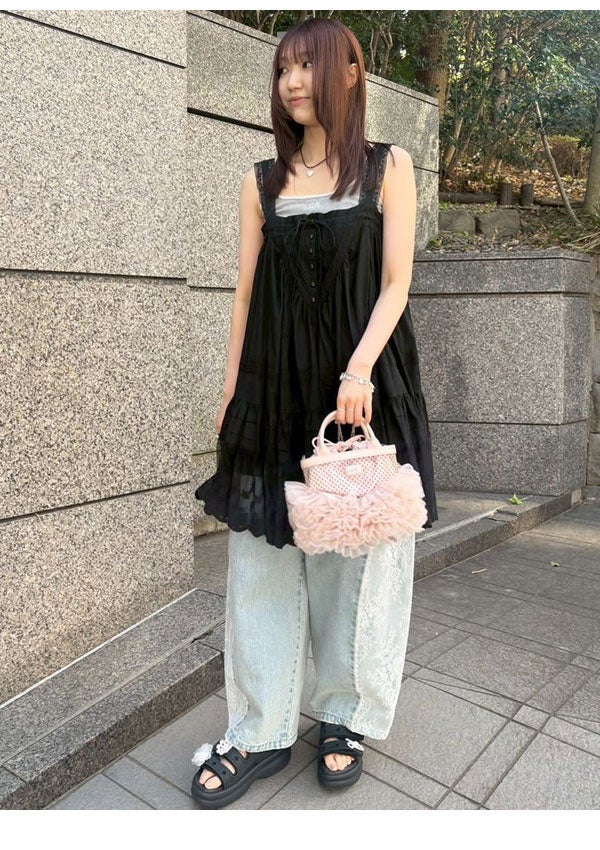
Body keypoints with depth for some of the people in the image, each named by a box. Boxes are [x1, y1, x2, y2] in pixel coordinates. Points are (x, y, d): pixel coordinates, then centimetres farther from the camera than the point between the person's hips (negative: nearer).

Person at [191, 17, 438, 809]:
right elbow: (247, 291, 10)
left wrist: (359, 370, -18)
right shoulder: (262, 180, 12)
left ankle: (346, 719, 24)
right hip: (276, 388, 3)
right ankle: (260, 734, 17)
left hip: (364, 386, -2)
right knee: (261, 558, 3)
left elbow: (395, 282, -3)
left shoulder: (387, 166, 5)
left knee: (358, 553, 5)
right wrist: (231, 389, 6)